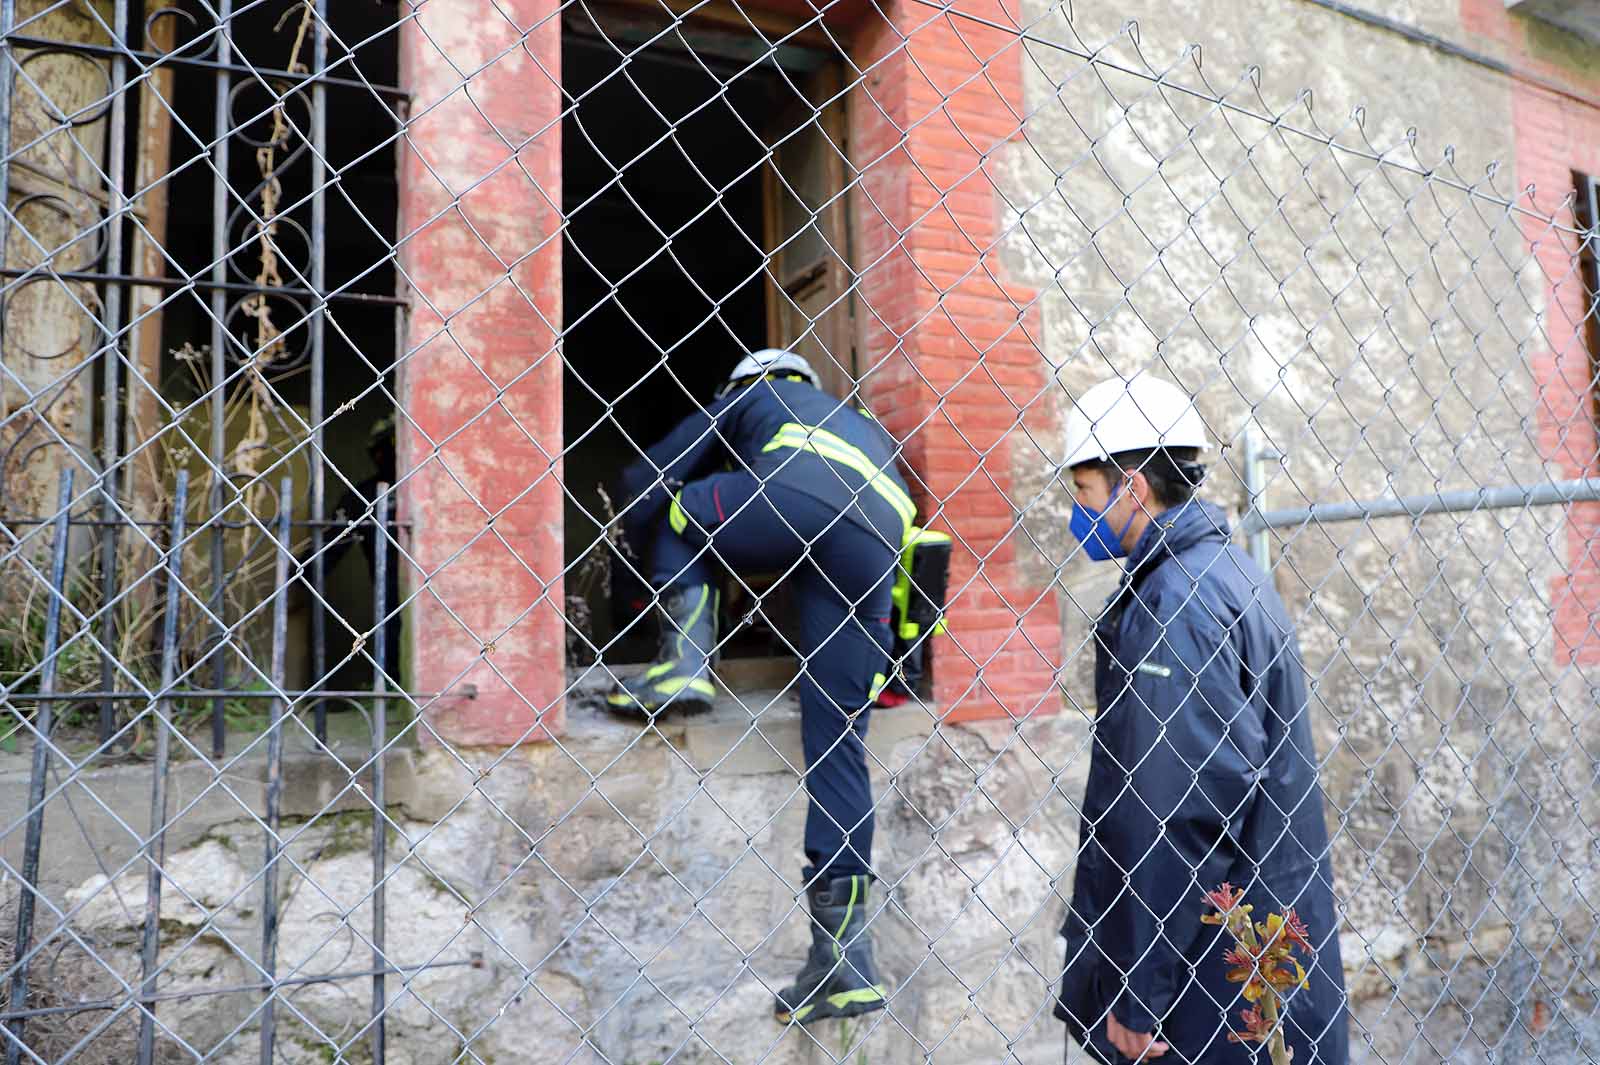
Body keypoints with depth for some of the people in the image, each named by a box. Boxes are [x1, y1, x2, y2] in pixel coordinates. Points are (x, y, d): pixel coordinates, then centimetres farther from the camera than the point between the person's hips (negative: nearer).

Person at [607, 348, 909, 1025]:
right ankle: (845, 962, 7)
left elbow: (645, 480, 25)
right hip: (874, 547, 5)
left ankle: (685, 661, 2)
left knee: (672, 507, 23)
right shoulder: (866, 429, 45)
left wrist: (653, 561, 42)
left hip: (795, 499, -5)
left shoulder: (747, 397, 33)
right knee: (838, 746, 6)